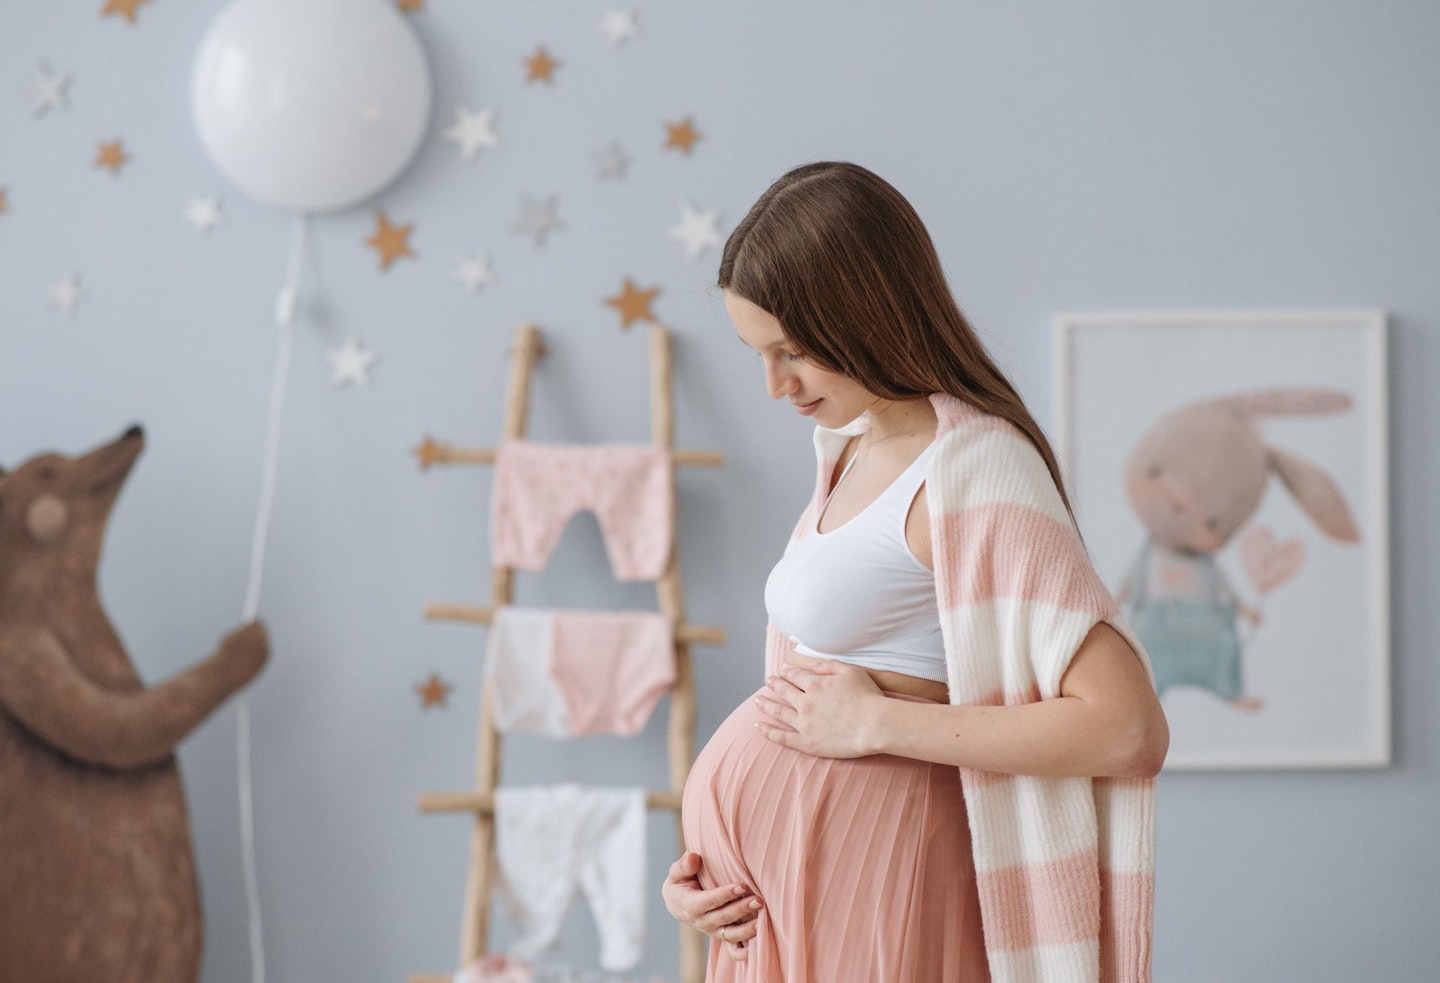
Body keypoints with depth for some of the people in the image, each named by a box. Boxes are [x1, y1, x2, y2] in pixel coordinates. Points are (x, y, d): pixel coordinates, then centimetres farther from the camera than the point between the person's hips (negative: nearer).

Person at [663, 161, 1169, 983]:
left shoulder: (973, 471, -16)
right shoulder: (853, 449, 10)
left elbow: (1127, 726, -23)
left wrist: (875, 722, -18)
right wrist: (702, 856, 5)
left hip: (863, 874, -8)